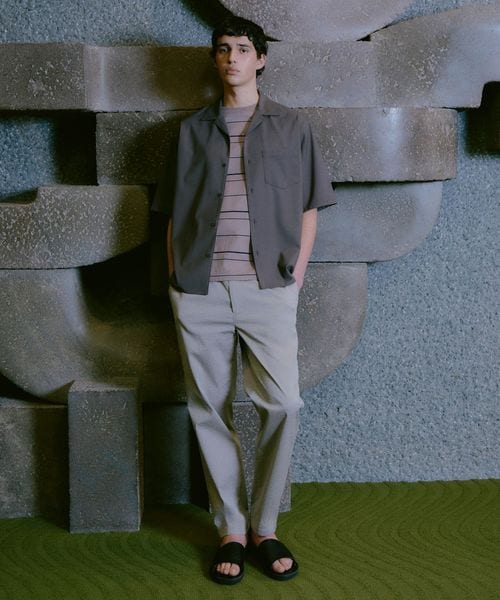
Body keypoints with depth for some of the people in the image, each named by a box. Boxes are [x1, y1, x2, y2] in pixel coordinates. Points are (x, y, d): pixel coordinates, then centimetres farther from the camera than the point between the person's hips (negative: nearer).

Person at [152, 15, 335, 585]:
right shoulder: (193, 128, 14)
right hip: (200, 291, 1)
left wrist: (295, 276, 1)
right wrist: (176, 277, 4)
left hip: (267, 288, -1)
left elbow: (307, 209, 11)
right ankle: (230, 529, 16)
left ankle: (264, 526, 10)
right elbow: (174, 211, 14)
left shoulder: (291, 127, 11)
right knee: (210, 409, 3)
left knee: (283, 404, -9)